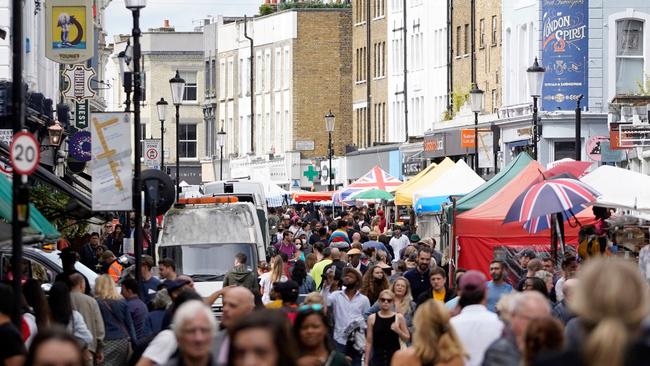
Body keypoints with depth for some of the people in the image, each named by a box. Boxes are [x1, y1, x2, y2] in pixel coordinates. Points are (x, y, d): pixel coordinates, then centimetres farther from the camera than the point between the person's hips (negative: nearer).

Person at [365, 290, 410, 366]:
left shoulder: (399, 317, 0)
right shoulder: (372, 318, 2)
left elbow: (407, 338, 6)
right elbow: (369, 342, 4)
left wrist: (398, 331, -14)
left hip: (395, 357, 0)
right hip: (377, 357, 0)